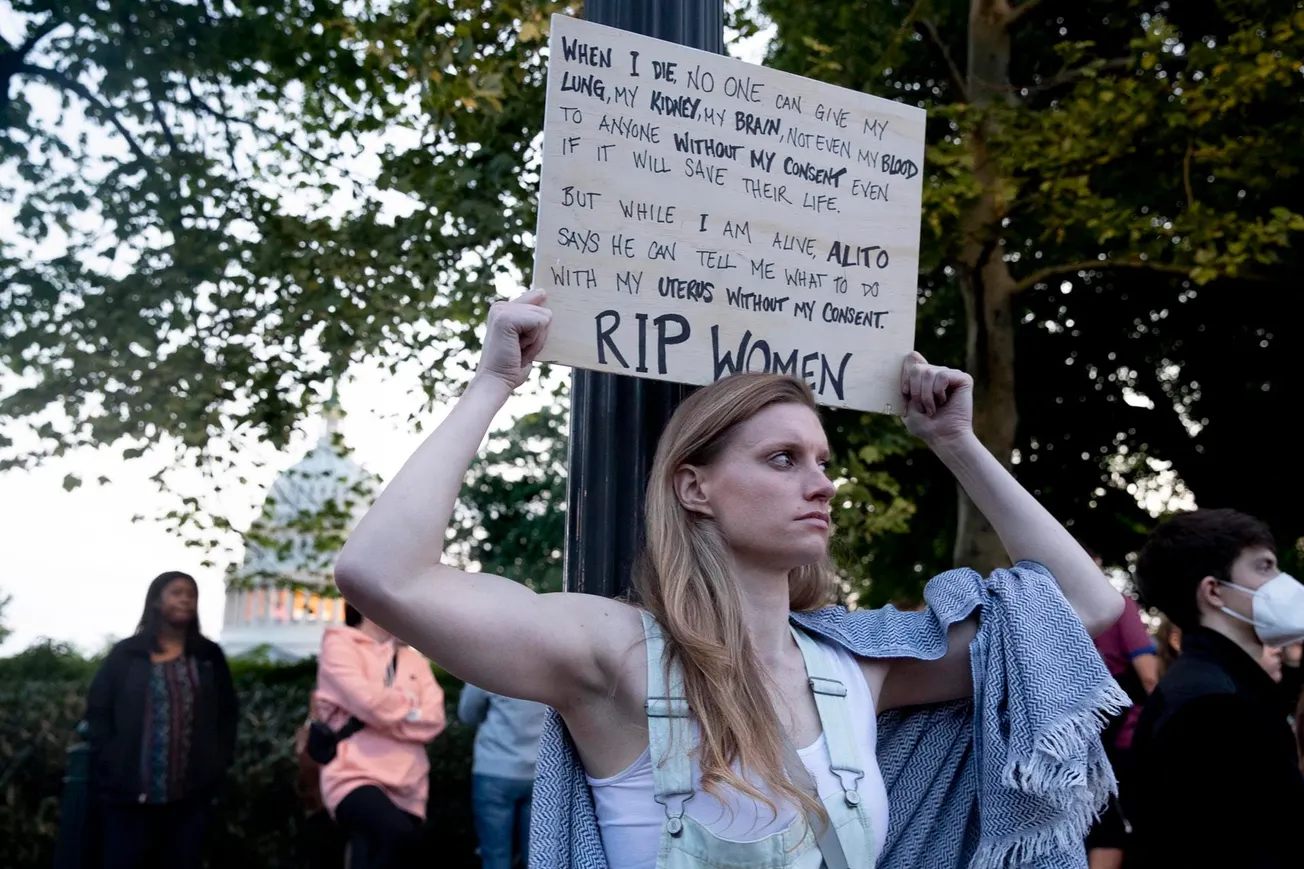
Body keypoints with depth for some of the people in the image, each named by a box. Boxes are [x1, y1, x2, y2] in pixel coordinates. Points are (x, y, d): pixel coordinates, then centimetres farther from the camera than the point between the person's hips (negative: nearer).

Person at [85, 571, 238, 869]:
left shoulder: (209, 655, 12)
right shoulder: (126, 654, 5)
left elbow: (227, 713, 12)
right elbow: (97, 711, 3)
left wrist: (220, 762, 2)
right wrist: (108, 764, -6)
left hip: (192, 793, 2)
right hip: (131, 791, -2)